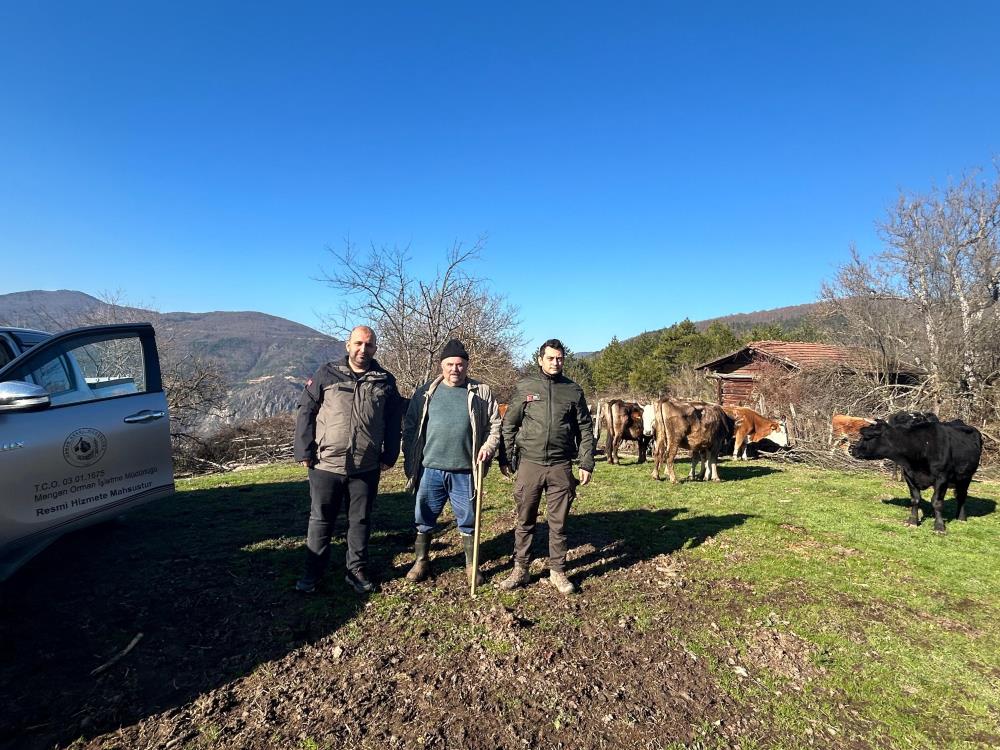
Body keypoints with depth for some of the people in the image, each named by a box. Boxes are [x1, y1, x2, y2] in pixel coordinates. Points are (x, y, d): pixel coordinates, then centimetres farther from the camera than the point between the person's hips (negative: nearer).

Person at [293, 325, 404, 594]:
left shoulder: (385, 381, 2)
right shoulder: (327, 374, -2)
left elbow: (394, 422, 8)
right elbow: (306, 413, -1)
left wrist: (389, 456, 5)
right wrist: (304, 452, -5)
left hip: (366, 468, 1)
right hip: (325, 465, -1)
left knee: (360, 520, 13)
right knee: (320, 519, 12)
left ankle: (357, 571, 28)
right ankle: (313, 571, 28)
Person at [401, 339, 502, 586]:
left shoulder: (481, 392, 2)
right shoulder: (427, 392, 4)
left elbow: (495, 425, 5)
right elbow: (411, 427, 7)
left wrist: (489, 446, -13)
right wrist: (411, 462, 4)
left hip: (465, 472, -1)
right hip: (430, 470, 1)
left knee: (468, 521, 11)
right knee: (424, 520, 13)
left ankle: (471, 565, 28)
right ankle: (421, 562, 32)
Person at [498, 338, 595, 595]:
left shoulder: (573, 390, 4)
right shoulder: (524, 386, 1)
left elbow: (585, 430, 6)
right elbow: (509, 425, 4)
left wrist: (587, 464, 2)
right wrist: (506, 458, 0)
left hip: (561, 467, 1)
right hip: (529, 463, 0)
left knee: (558, 523, 11)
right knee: (525, 521, 11)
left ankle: (558, 572, 26)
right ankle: (520, 570, 25)